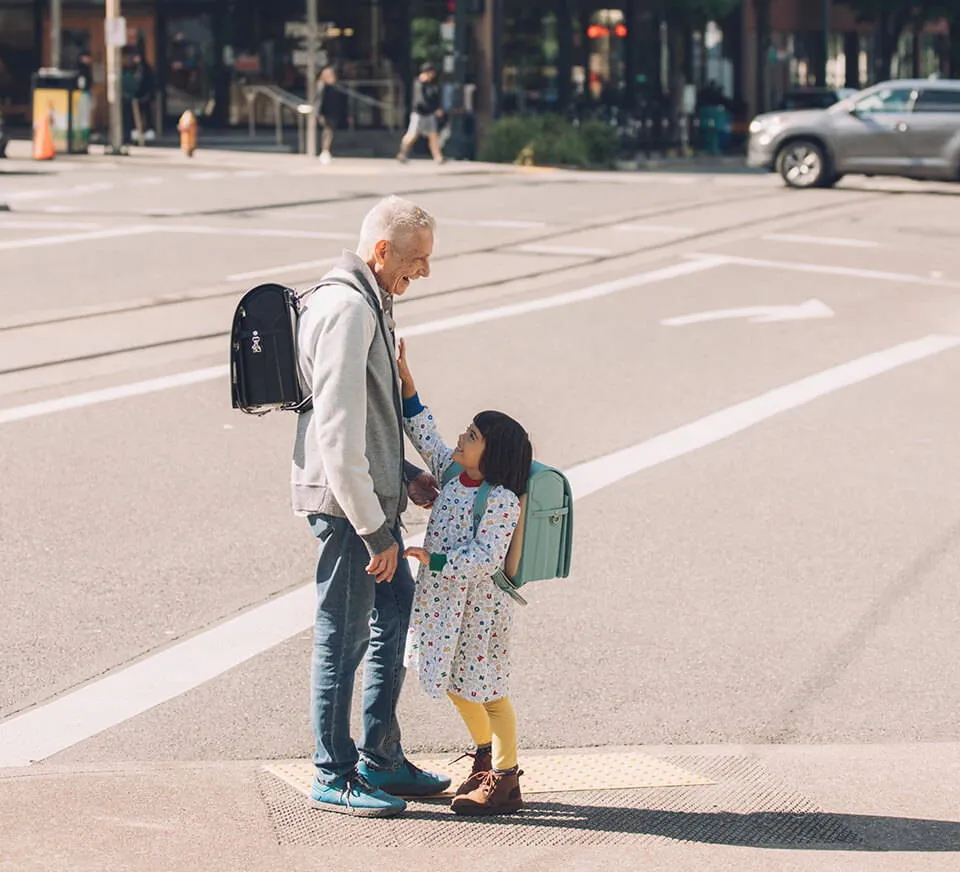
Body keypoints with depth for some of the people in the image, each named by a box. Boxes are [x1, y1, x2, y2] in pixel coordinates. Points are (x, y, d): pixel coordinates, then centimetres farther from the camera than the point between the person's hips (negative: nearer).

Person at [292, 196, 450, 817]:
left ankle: (381, 760, 28)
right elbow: (339, 437, -24)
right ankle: (333, 779, 9)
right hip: (348, 504, -10)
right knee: (344, 637, -1)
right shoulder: (347, 310, -20)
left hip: (374, 497, 10)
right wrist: (375, 530, -22)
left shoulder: (371, 304, 13)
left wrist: (405, 476, 17)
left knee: (398, 616, 17)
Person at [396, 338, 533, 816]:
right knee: (456, 685, 19)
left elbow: (486, 557, -24)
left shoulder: (502, 500, -20)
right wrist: (406, 381, 9)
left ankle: (505, 780, 9)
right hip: (444, 599, 8)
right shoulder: (453, 472, 4)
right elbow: (425, 435, 15)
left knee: (486, 688, 0)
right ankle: (486, 755, 37)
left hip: (478, 605, -8)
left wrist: (435, 560, -26)